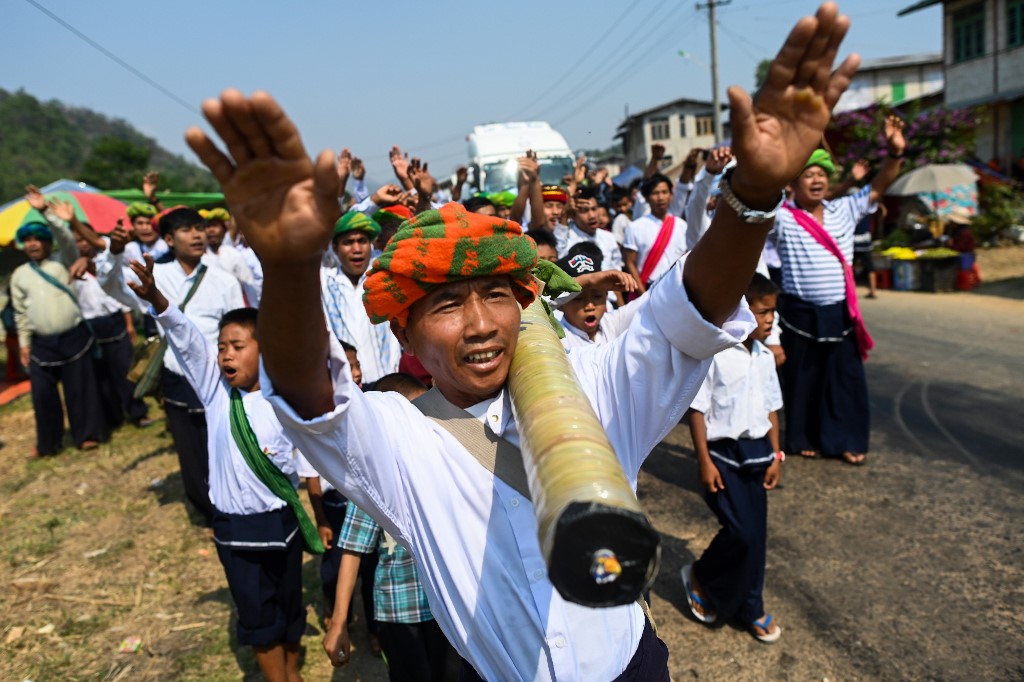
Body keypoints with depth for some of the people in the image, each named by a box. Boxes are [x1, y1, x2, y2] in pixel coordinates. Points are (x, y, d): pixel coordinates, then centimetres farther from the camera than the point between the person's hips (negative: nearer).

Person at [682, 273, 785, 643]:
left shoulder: (765, 357, 7)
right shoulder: (713, 355, -14)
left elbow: (771, 408, 14)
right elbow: (697, 410, -12)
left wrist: (775, 455, 10)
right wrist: (705, 462, -13)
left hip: (757, 453, 7)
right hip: (724, 454, -6)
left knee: (756, 533, 12)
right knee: (741, 532, -11)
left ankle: (749, 606, 30)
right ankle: (700, 577, 18)